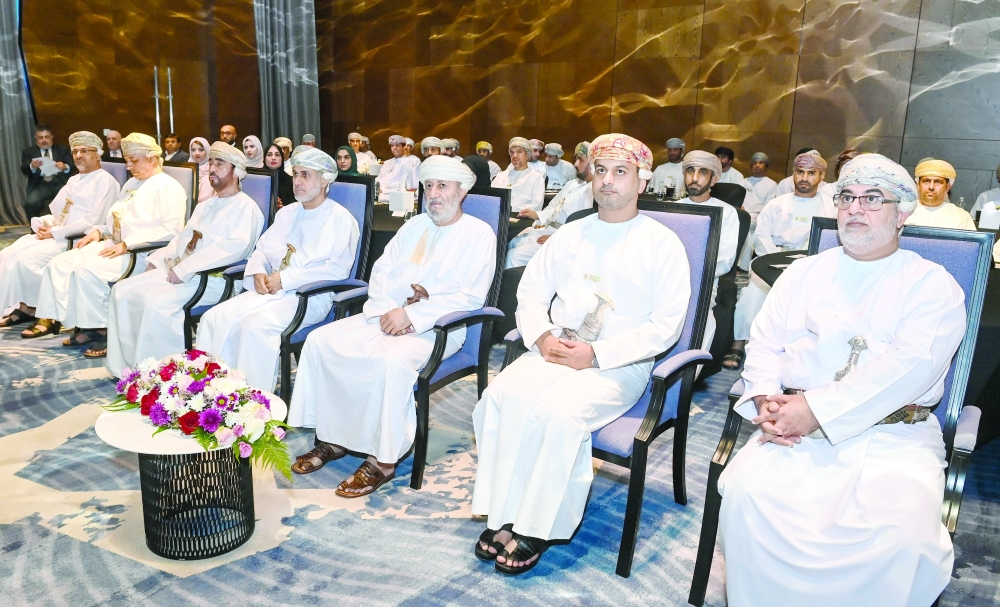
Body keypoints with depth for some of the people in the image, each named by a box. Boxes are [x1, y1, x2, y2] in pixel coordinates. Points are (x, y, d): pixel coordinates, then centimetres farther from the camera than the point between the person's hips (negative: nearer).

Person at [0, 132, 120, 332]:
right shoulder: (74, 180, 23)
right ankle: (24, 306, -2)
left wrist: (55, 232, -16)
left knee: (27, 259, -24)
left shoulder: (105, 181, -6)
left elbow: (93, 221, -17)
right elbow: (56, 211, 24)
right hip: (53, 235, 9)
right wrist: (44, 225, 0)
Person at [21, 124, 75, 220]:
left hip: (60, 182, -1)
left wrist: (65, 167, -20)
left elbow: (73, 167, 5)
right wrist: (32, 166, -22)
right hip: (40, 185, 1)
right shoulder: (28, 152, 16)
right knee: (31, 203, -28)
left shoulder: (63, 150, 16)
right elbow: (24, 170, 3)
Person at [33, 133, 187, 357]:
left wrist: (128, 244, -22)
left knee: (88, 270, -29)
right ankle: (84, 325, -6)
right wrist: (98, 231, 6)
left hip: (141, 253, -10)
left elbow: (171, 229, -18)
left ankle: (102, 329, -13)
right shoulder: (132, 183, 24)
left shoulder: (168, 187, -6)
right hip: (114, 245, 10)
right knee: (60, 264, -7)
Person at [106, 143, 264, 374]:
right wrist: (156, 261, 10)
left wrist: (184, 269, -24)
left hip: (213, 278, -9)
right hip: (176, 270, 9)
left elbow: (236, 246, -22)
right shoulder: (205, 206, 24)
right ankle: (125, 364, 2)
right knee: (123, 291, -3)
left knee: (157, 302, -29)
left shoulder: (245, 207, -7)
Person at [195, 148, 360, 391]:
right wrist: (258, 272, -2)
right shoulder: (287, 212, 21)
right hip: (271, 289, 7)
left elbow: (338, 269, -13)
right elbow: (262, 249, 23)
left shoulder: (340, 219, -3)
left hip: (310, 296, -7)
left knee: (256, 325, -31)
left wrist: (285, 278, -15)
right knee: (215, 317, -14)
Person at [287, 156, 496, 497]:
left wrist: (412, 315, -19)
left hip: (436, 327, -7)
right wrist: (386, 309, -8)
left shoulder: (479, 234, -3)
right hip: (387, 316, 7)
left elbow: (472, 296, -14)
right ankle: (332, 438, -1)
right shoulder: (414, 226, 17)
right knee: (320, 341, -10)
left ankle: (383, 461, -21)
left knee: (391, 360, -36)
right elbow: (381, 270, 14)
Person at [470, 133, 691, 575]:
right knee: (502, 395, -24)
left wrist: (596, 354, -16)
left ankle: (537, 528, -14)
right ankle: (503, 516, -15)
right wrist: (543, 337, -6)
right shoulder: (570, 235, 15)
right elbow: (530, 293, 16)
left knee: (559, 410, -32)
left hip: (619, 364, -4)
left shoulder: (662, 244, 0)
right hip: (555, 350, 5)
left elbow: (665, 326, -7)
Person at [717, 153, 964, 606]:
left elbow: (911, 365, -11)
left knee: (902, 529, -30)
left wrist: (817, 408, -19)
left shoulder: (932, 284, 5)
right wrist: (765, 399, -8)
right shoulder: (804, 272, 18)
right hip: (795, 428, 2)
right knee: (745, 492, -25)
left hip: (892, 432, -2)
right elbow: (765, 343, 13)